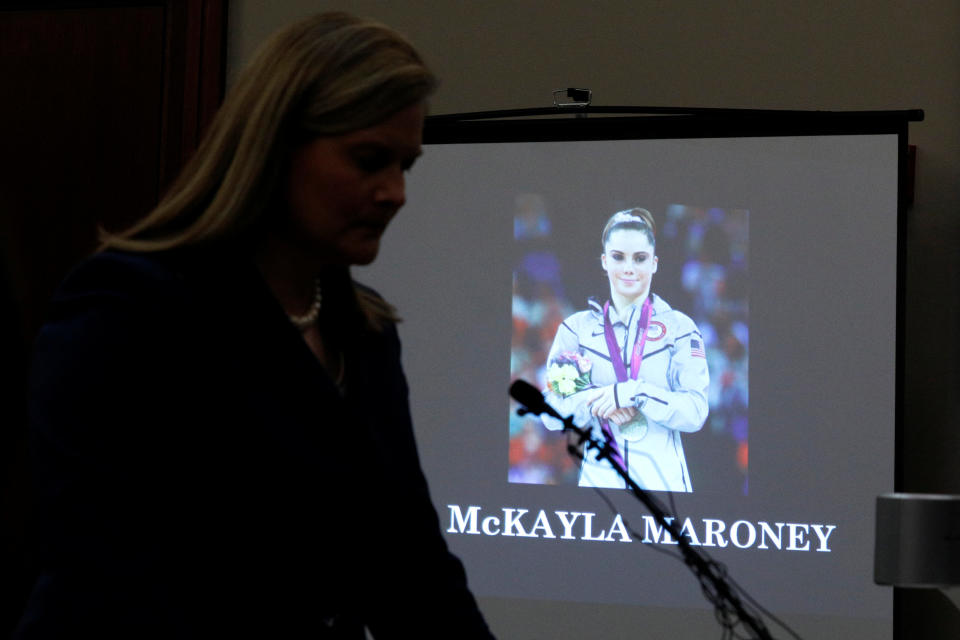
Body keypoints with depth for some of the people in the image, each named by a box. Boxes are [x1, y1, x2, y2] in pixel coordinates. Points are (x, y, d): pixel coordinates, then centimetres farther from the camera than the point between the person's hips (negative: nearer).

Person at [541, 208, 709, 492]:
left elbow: (696, 412, -8)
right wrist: (597, 402, -17)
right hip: (599, 478, 1)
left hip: (663, 481, -1)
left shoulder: (679, 327, 2)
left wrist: (634, 393, -21)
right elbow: (551, 414, 1)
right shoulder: (576, 328, 6)